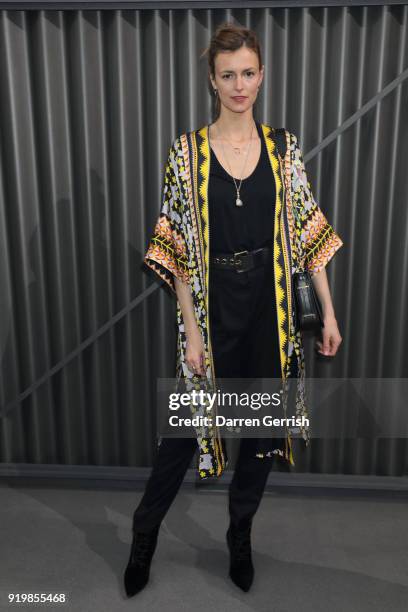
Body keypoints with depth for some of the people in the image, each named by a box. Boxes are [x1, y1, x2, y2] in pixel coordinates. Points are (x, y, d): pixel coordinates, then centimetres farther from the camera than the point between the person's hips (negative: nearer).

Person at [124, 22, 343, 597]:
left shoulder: (283, 147, 3)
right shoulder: (187, 150, -4)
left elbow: (309, 231, 3)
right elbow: (179, 247, -6)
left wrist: (329, 312, 1)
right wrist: (191, 329, -9)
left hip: (272, 307, 3)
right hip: (213, 306, -2)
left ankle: (241, 536, 37)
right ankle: (145, 532, 34)